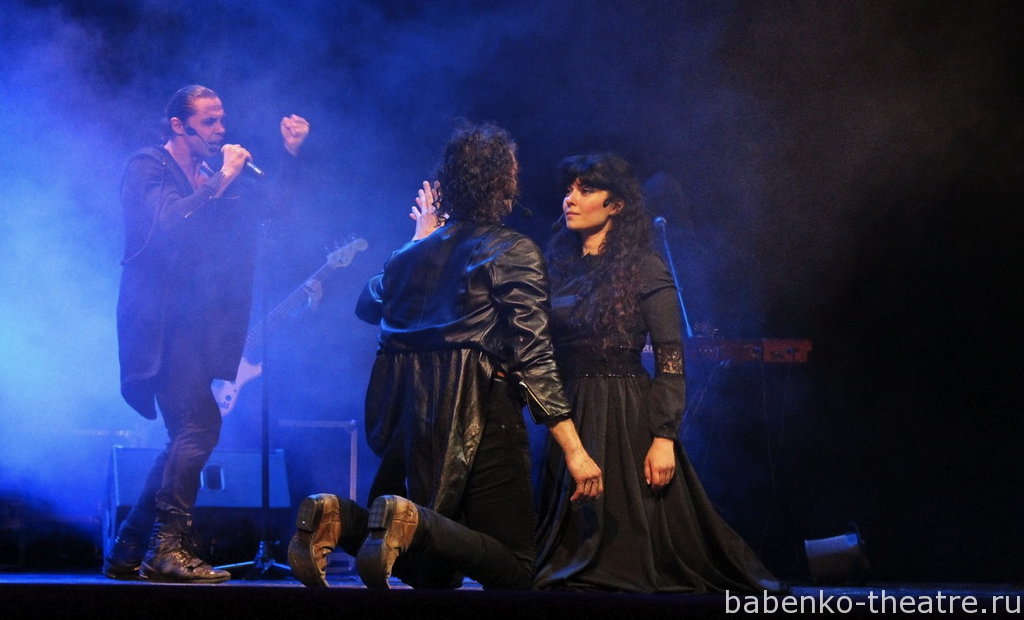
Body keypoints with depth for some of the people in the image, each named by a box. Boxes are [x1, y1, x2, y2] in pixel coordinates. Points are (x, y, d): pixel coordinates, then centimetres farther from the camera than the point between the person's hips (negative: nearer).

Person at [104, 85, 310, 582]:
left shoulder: (213, 177, 18)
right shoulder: (147, 166, -3)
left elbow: (270, 205, 16)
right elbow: (168, 222, -19)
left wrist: (291, 155, 5)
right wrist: (222, 180, -17)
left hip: (192, 325, 8)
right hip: (158, 319, -8)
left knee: (187, 438, 7)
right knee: (200, 423, -19)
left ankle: (127, 553, 14)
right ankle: (170, 549, -18)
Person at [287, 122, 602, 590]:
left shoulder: (418, 252, 12)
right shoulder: (514, 252, -4)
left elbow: (367, 305, 33)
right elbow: (533, 359, -13)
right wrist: (573, 450, -14)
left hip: (412, 413, 6)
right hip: (478, 418, -6)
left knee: (435, 573, 17)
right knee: (514, 571, -1)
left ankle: (337, 519, -9)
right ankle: (411, 523, -27)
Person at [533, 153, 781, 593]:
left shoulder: (645, 270, -5)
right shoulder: (557, 264, 11)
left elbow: (670, 362, -10)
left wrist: (664, 438, -17)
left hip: (627, 420, -5)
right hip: (565, 417, 5)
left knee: (630, 534, -3)